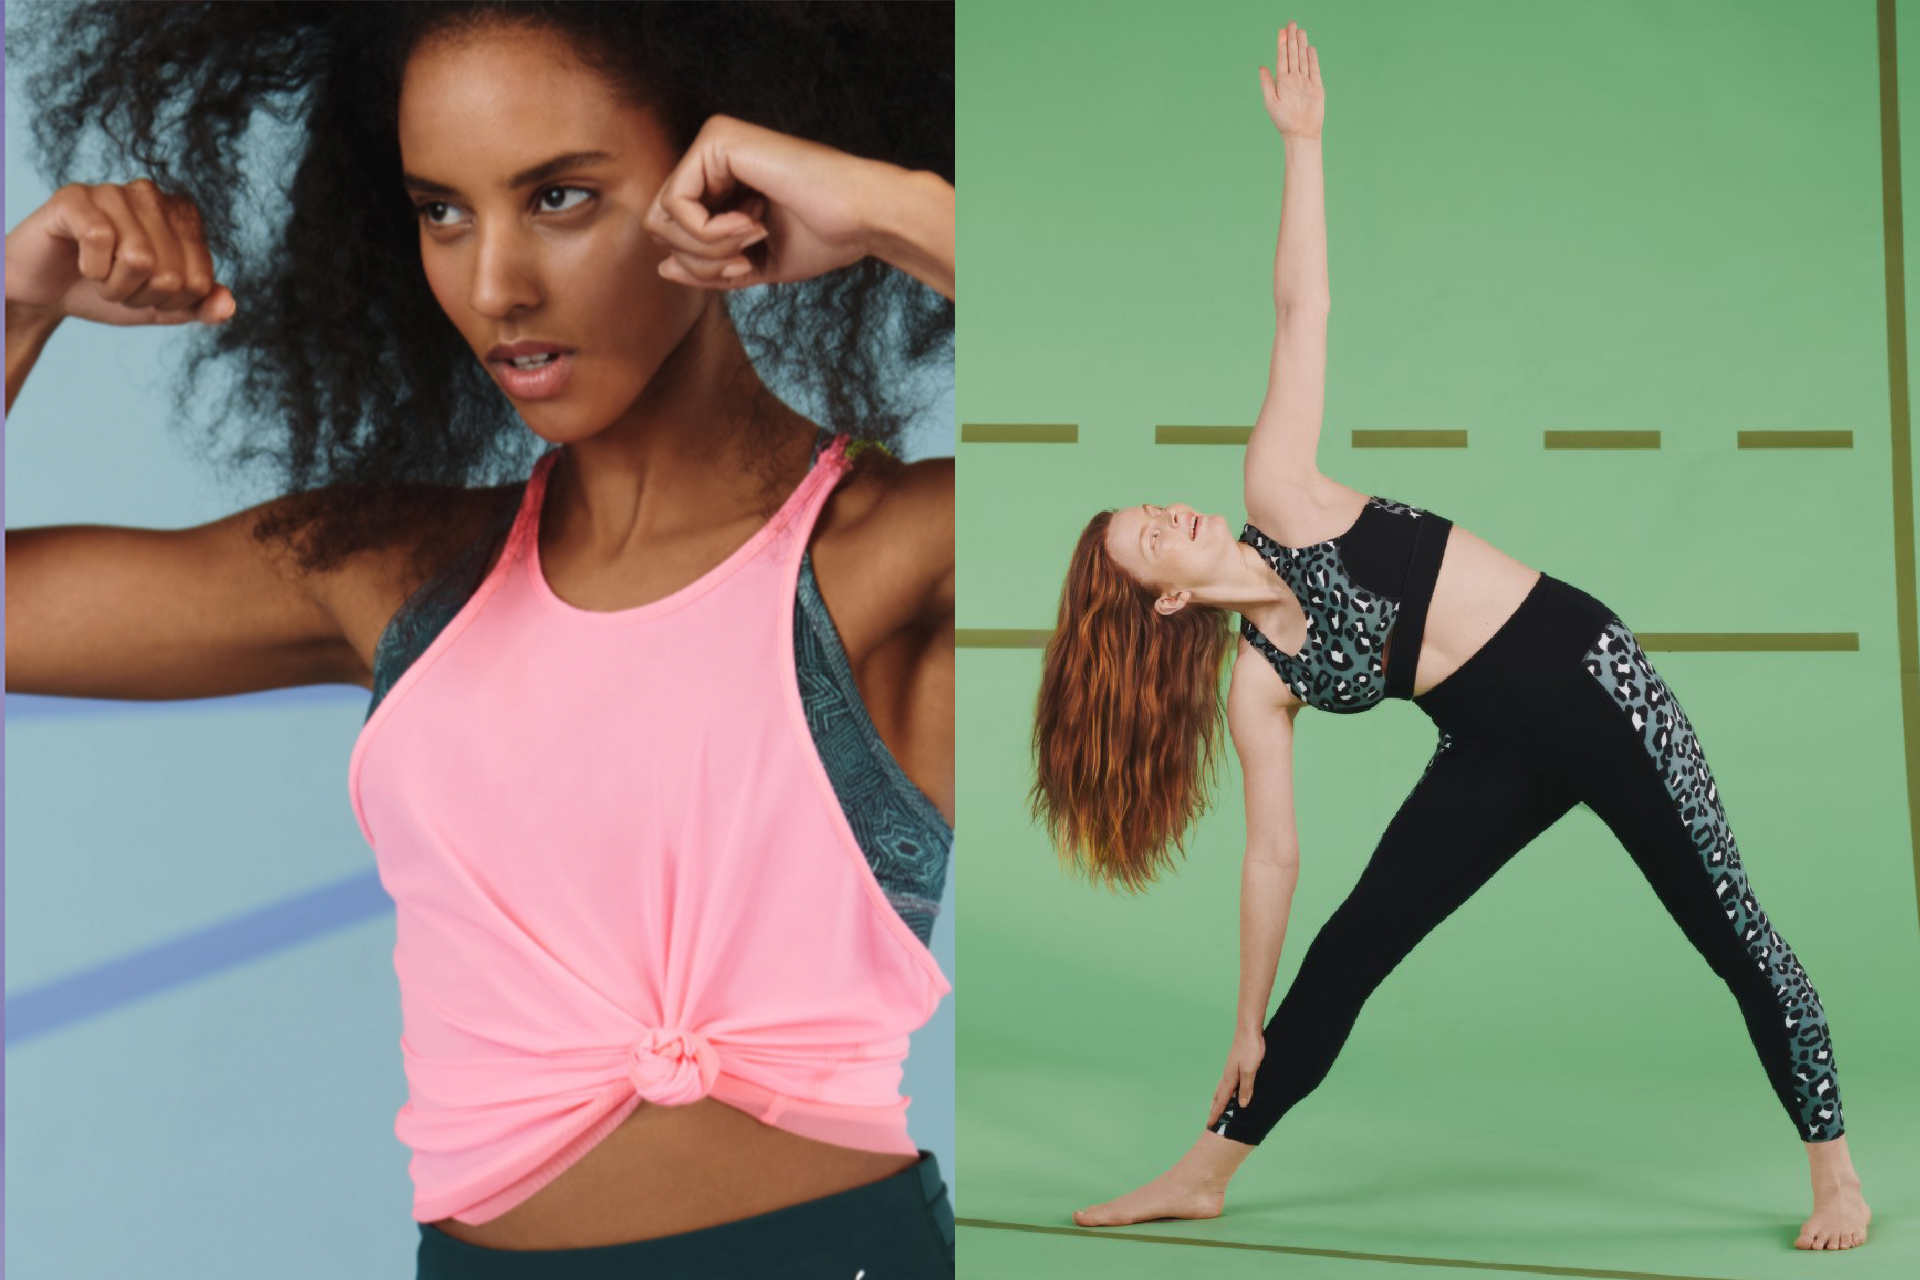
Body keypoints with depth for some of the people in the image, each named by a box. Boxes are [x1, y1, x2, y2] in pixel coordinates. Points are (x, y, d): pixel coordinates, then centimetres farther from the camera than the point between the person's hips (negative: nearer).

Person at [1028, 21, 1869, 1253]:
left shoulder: (1277, 496, -8)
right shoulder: (1257, 685, -3)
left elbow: (1301, 311, -8)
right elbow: (1273, 854, 0)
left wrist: (1302, 143, -11)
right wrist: (1248, 1030, 2)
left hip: (1591, 678, -3)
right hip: (1500, 754, 3)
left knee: (1731, 932, -1)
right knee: (1348, 951, 4)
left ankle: (1835, 1169, 13)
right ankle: (1207, 1173, 16)